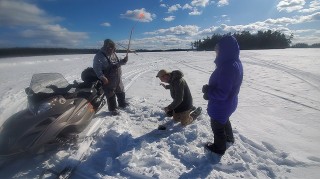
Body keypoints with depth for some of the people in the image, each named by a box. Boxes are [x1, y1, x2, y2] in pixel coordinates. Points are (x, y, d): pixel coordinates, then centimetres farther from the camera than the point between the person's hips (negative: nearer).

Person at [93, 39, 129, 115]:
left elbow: (118, 63, 20)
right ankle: (113, 109, 17)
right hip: (108, 81, -8)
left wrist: (123, 61, 0)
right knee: (111, 95, 2)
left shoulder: (113, 54, 9)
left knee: (121, 92, 21)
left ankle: (122, 103, 41)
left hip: (118, 78, 8)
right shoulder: (99, 56, -15)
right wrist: (102, 77, -29)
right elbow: (97, 68, -21)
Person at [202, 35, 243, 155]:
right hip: (229, 103, 9)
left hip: (221, 105, -9)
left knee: (217, 126, 16)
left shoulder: (228, 67, -35)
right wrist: (209, 88, -4)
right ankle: (229, 138, 59)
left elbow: (221, 93, -33)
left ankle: (219, 148, 41)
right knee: (224, 121, 34)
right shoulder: (235, 62, -2)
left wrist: (208, 92, -17)